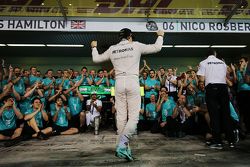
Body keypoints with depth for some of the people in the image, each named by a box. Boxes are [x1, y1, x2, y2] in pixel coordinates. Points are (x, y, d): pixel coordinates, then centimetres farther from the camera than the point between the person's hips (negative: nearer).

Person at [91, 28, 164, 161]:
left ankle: (124, 147, 15)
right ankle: (122, 145, -13)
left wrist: (94, 47, 42)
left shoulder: (112, 49, 12)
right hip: (132, 82, -3)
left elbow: (96, 59, 22)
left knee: (121, 116, 8)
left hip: (119, 83, 4)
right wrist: (160, 36, 29)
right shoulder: (136, 45, 5)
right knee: (133, 117, -1)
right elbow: (157, 48, 10)